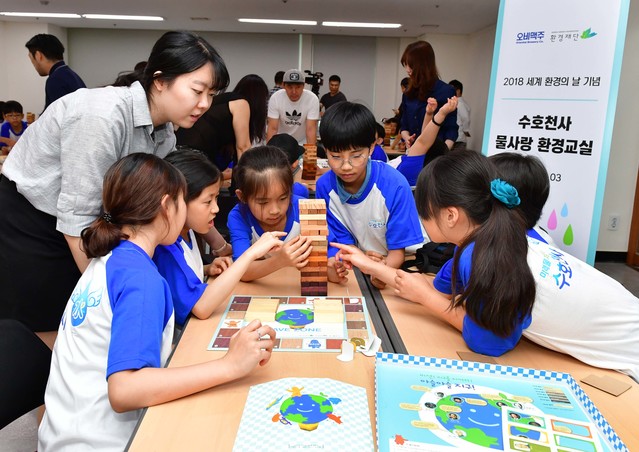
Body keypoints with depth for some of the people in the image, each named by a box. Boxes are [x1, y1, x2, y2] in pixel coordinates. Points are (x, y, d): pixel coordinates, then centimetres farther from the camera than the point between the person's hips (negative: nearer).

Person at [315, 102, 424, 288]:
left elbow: (398, 249, -13)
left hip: (392, 270, -2)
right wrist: (333, 264, -29)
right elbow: (341, 241, -6)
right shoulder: (324, 186, -12)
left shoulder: (394, 185, -20)